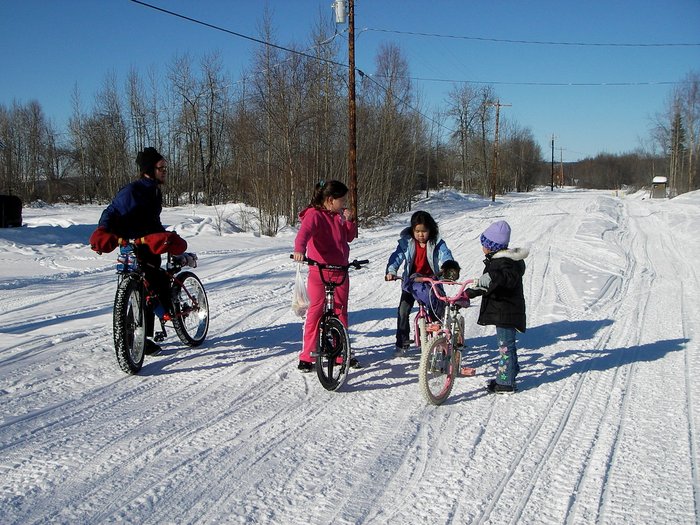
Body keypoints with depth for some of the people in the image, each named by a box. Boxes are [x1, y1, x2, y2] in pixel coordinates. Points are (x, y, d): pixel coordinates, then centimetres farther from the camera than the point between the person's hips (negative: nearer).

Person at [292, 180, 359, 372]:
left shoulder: (339, 215, 11)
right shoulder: (314, 215, -11)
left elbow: (350, 236, 15)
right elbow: (304, 232, -28)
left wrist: (349, 221, -3)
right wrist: (299, 249, -47)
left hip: (340, 271, 7)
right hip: (319, 271, -7)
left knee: (340, 312, 12)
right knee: (316, 311, -3)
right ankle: (307, 356, 6)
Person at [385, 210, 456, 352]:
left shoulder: (437, 243, -10)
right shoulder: (406, 242, -7)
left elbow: (445, 255, -23)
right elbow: (397, 257, -15)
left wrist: (451, 268, -45)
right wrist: (391, 271, -34)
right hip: (411, 282, 1)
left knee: (437, 311, -5)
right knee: (403, 311, -5)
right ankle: (402, 342, 8)